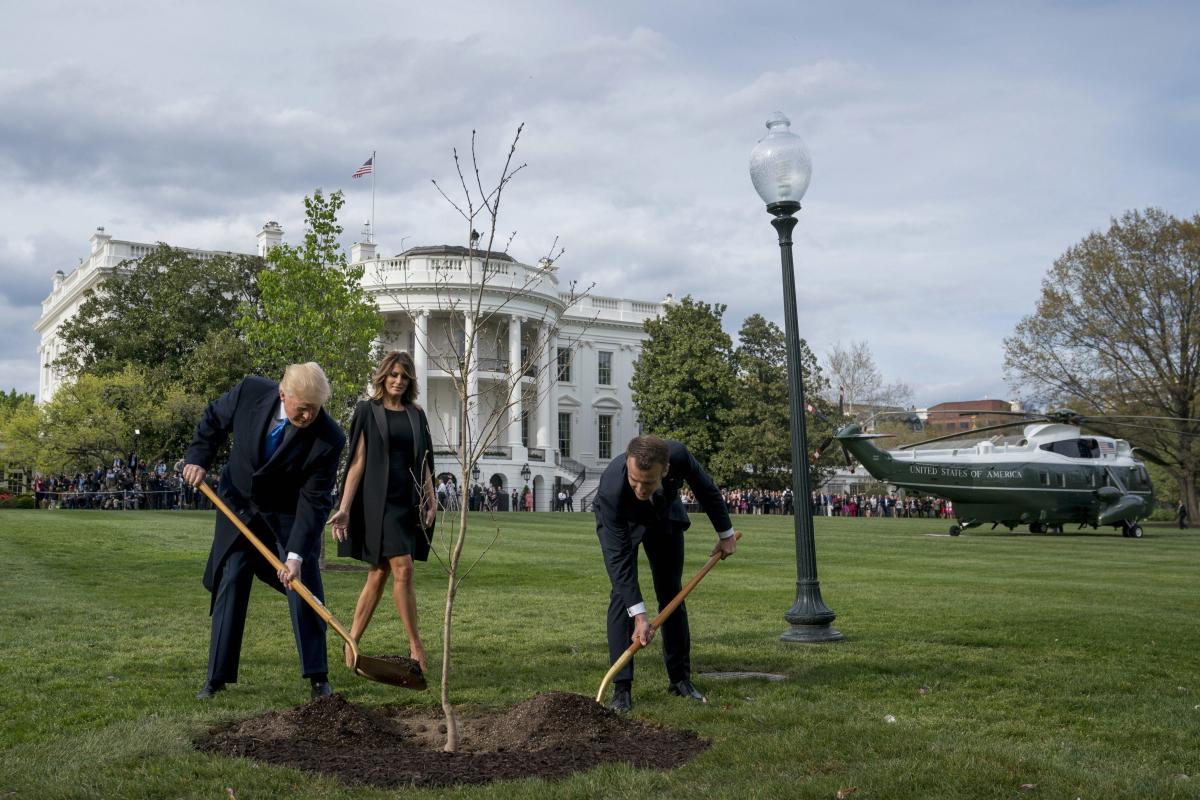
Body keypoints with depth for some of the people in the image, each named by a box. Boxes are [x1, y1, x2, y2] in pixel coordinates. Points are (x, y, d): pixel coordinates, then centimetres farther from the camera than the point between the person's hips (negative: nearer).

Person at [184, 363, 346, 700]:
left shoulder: (329, 439, -29)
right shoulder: (250, 393, -23)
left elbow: (314, 500, -26)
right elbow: (213, 418, 0)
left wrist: (296, 554, -31)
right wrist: (198, 458, -11)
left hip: (290, 516, -2)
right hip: (238, 505, 2)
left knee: (304, 587, -6)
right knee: (230, 583, 3)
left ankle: (317, 675, 5)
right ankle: (217, 675, 13)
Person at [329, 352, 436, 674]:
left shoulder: (416, 415, 14)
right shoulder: (367, 411, 1)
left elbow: (423, 462, 14)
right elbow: (357, 463, -4)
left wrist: (431, 498, -1)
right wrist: (344, 509, -11)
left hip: (408, 502, 5)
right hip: (379, 501, -5)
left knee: (379, 574, 7)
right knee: (402, 569, -12)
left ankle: (351, 644, 17)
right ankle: (416, 646, -2)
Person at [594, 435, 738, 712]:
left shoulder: (678, 455, -38)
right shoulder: (612, 489, -44)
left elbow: (707, 489, -14)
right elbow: (619, 558, -38)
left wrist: (726, 533, -2)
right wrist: (639, 616, -40)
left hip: (664, 513, 3)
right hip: (619, 520, -3)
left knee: (672, 594, 4)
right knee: (622, 594, -17)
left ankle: (680, 678, 16)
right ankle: (622, 689, -12)